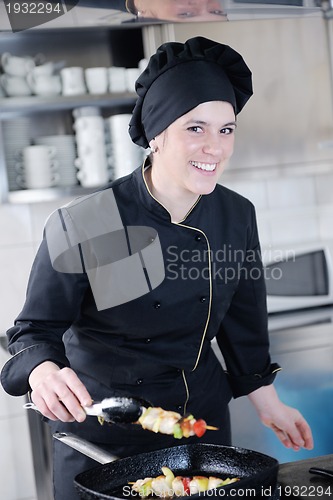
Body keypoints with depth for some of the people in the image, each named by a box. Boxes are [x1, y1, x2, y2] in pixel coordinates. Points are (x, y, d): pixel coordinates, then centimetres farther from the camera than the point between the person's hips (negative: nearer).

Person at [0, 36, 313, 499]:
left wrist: (268, 403, 14)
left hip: (203, 414, 5)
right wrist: (44, 373, -36)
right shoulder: (81, 227, -22)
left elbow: (243, 322, 6)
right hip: (102, 432, -4)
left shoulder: (237, 216, -7)